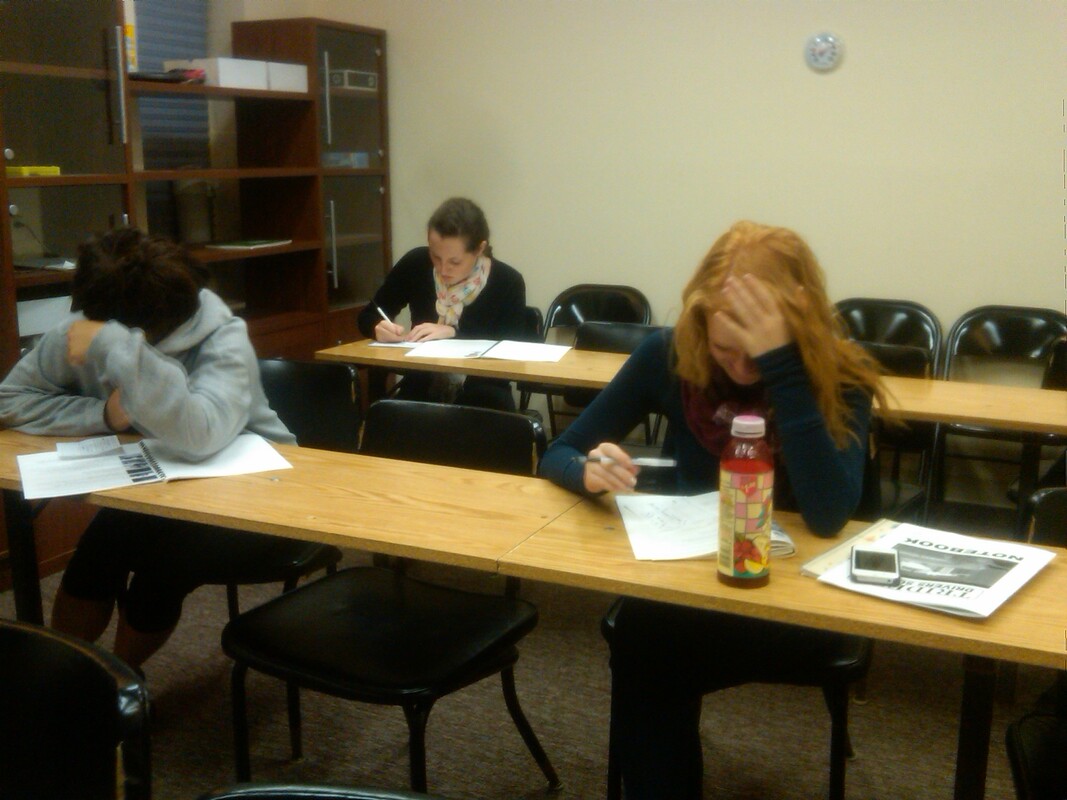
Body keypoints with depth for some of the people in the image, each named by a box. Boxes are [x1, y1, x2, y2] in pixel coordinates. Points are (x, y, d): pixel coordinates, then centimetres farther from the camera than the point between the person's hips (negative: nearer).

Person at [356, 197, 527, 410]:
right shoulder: (415, 264, -3)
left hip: (481, 394, -1)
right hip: (422, 388, 1)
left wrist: (453, 333, -21)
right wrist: (379, 328, -18)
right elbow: (367, 317, 6)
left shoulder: (508, 283, -10)